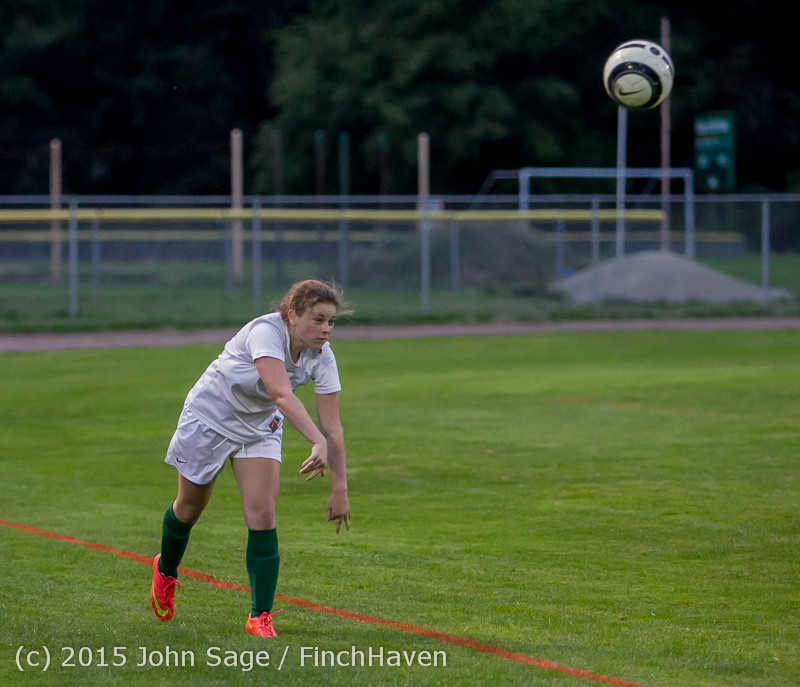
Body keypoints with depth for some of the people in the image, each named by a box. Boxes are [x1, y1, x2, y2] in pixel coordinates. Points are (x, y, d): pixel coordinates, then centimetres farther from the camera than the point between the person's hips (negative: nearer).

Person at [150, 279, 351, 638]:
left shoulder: (322, 356, -20)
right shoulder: (265, 332, -37)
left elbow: (331, 426, -17)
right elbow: (281, 394, -52)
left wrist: (339, 488, -21)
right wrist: (318, 442, -63)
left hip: (260, 428, 4)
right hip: (210, 416, -4)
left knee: (262, 514, -13)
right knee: (190, 507, 14)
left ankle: (260, 616, -9)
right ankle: (165, 571, 46)